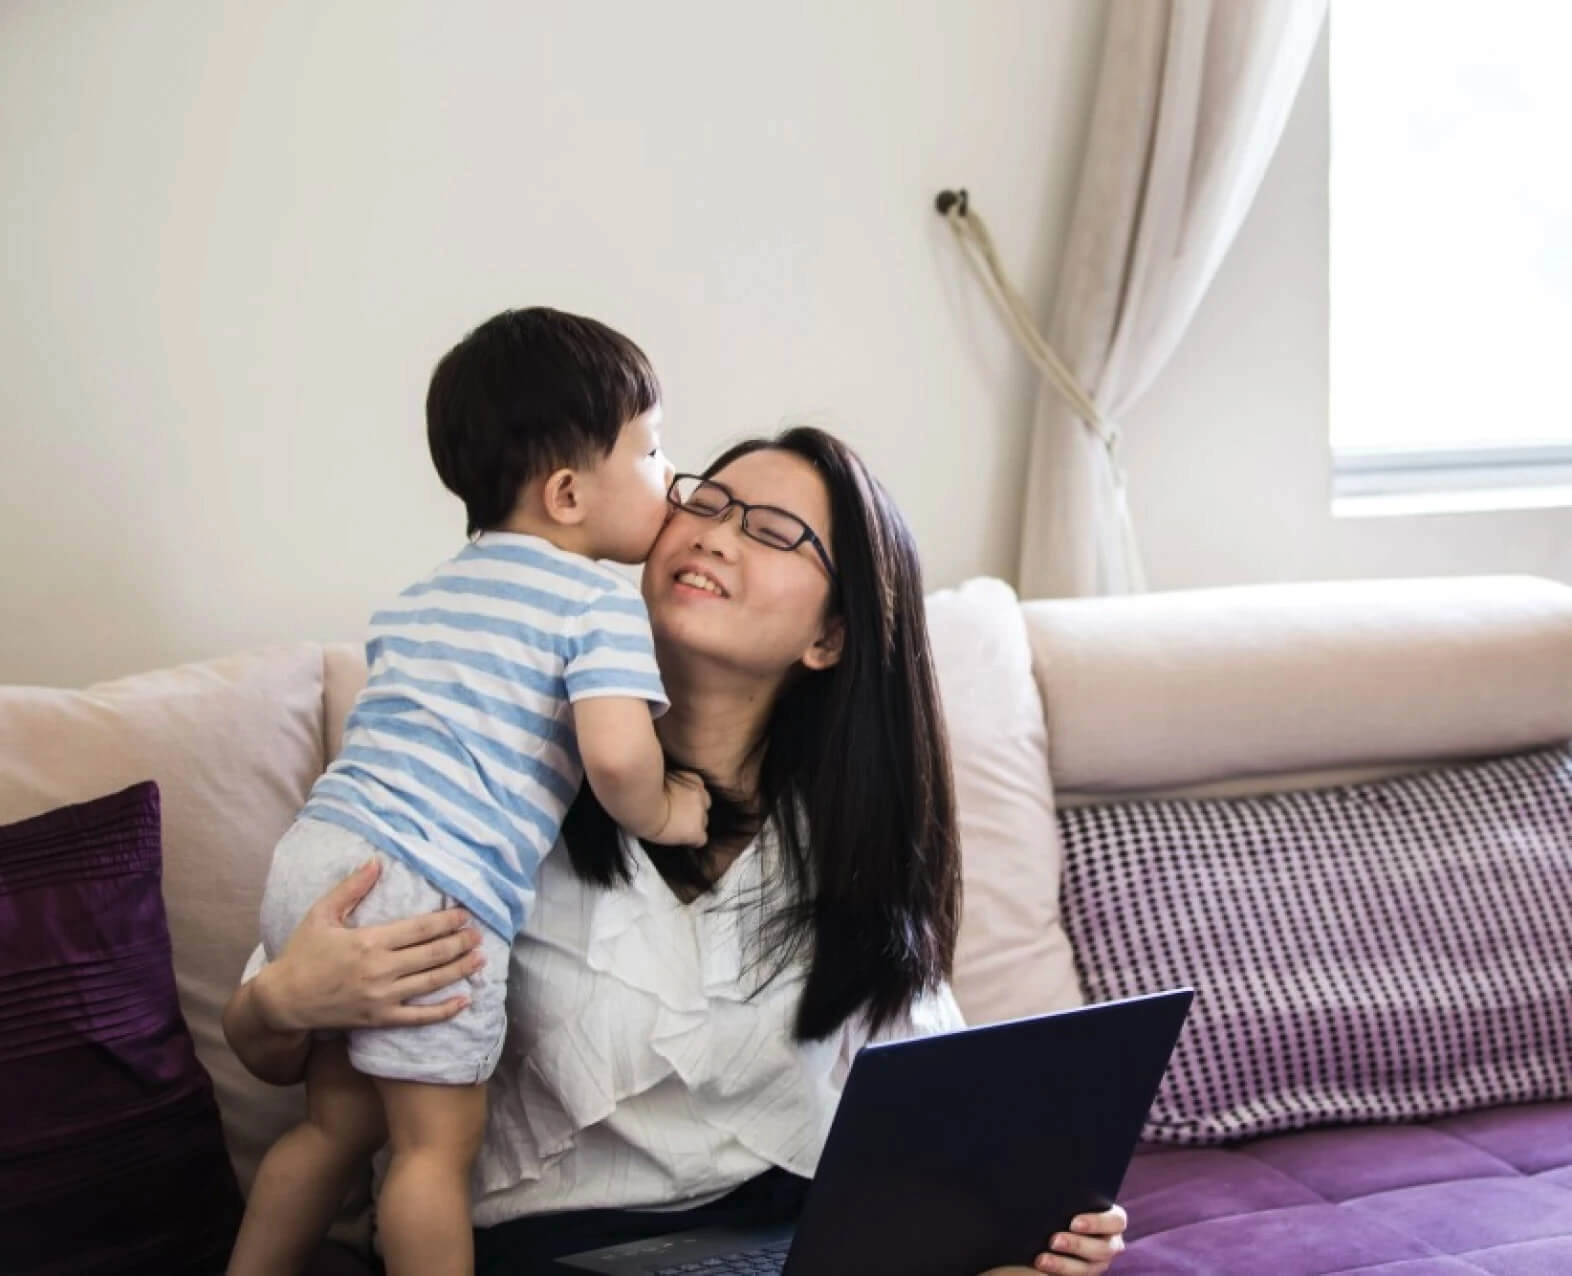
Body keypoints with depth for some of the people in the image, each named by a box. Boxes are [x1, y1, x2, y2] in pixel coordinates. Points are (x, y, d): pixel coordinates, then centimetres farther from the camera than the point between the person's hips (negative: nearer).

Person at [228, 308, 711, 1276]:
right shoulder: (607, 607, -4)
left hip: (314, 856, 8)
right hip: (427, 890, -8)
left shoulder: (424, 594, 23)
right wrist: (661, 816, 2)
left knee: (340, 1121, 22)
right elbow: (615, 754, -18)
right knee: (438, 1143, 5)